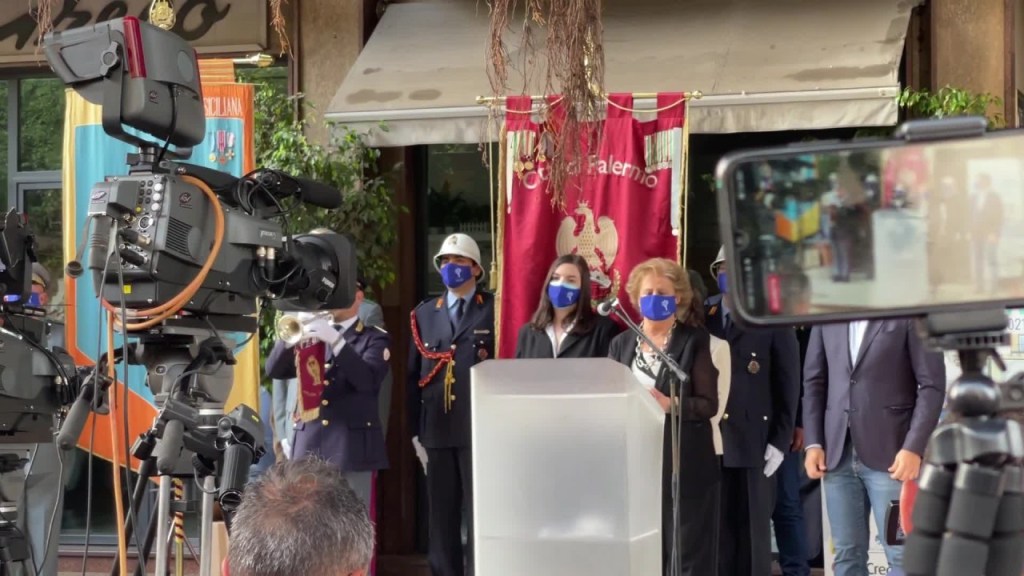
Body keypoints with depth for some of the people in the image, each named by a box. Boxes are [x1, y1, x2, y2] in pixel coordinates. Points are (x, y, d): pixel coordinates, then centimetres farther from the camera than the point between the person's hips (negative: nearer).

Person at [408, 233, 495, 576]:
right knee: (441, 516, 8)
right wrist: (416, 431, 6)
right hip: (437, 430, 4)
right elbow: (413, 376, 12)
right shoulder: (424, 313, 14)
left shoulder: (496, 310, 1)